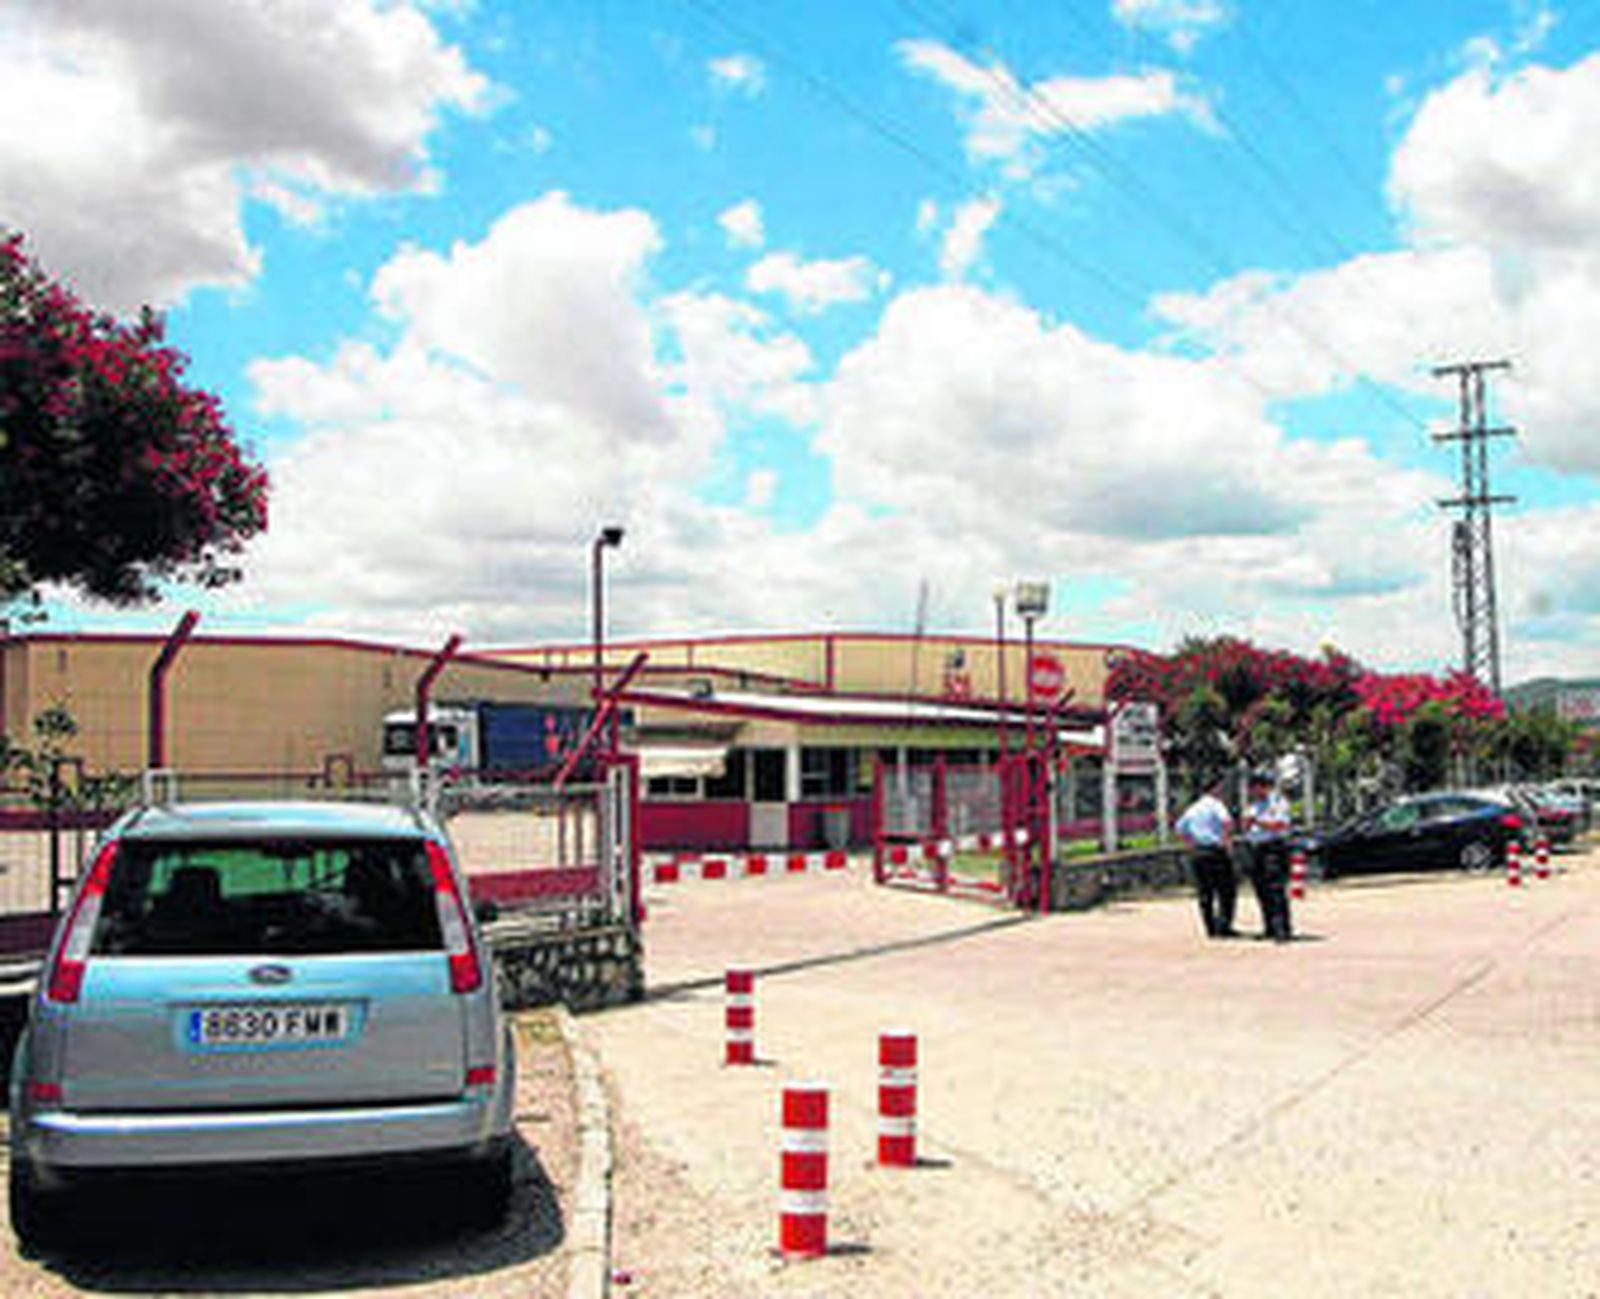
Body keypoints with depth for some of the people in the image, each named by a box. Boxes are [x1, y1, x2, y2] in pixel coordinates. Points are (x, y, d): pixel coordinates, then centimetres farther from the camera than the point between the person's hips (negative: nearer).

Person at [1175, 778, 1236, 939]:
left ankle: (1211, 929, 11)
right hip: (1215, 851, -7)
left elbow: (1179, 828, 21)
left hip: (1197, 852, 7)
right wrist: (1227, 840, -13)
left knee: (1204, 893, 10)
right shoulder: (1215, 804, -7)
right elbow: (1227, 821, -25)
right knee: (1227, 891, -1)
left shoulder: (1193, 808, 16)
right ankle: (1223, 926, -8)